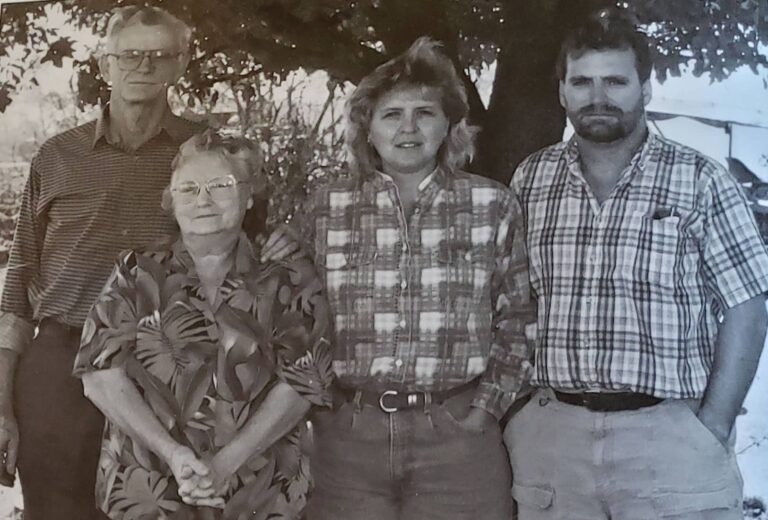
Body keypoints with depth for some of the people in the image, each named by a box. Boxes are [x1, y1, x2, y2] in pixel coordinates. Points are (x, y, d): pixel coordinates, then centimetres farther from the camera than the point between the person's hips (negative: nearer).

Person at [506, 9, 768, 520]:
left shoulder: (702, 182, -1)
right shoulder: (530, 180, 7)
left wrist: (712, 430, -9)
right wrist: (513, 416, 3)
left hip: (668, 435, -2)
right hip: (549, 436, 3)